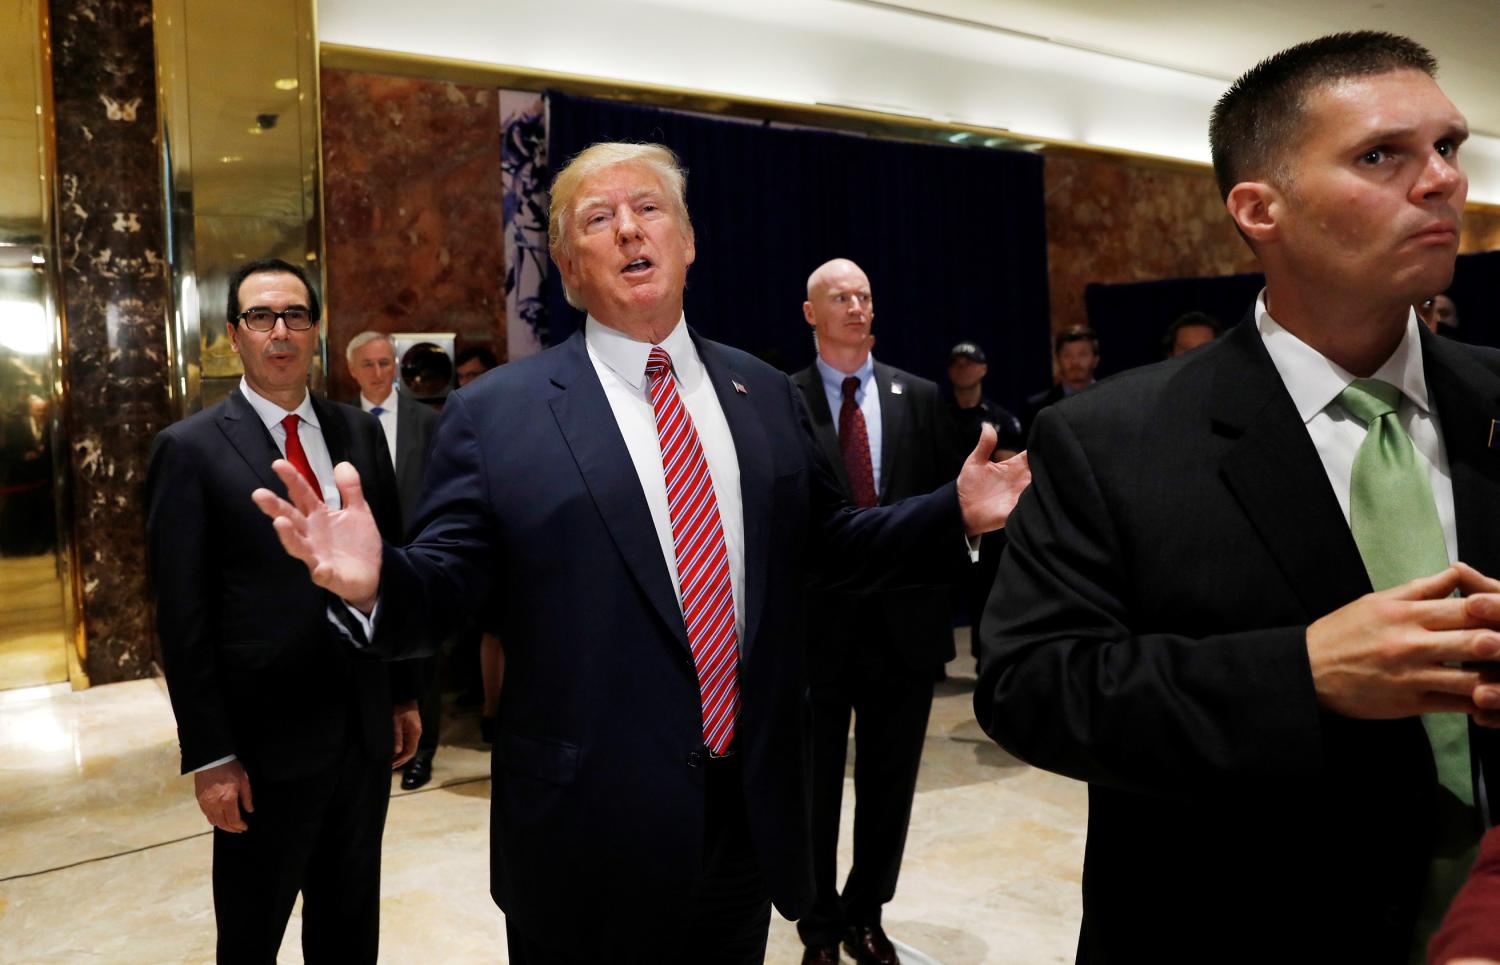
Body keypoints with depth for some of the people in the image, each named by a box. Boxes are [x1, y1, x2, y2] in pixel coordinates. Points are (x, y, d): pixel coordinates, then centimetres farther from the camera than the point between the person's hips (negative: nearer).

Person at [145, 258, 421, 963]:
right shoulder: (190, 449, -8)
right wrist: (209, 756, -10)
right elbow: (183, 617, -9)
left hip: (366, 728, 4)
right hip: (267, 742, -4)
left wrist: (405, 692, 10)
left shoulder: (360, 432, 5)